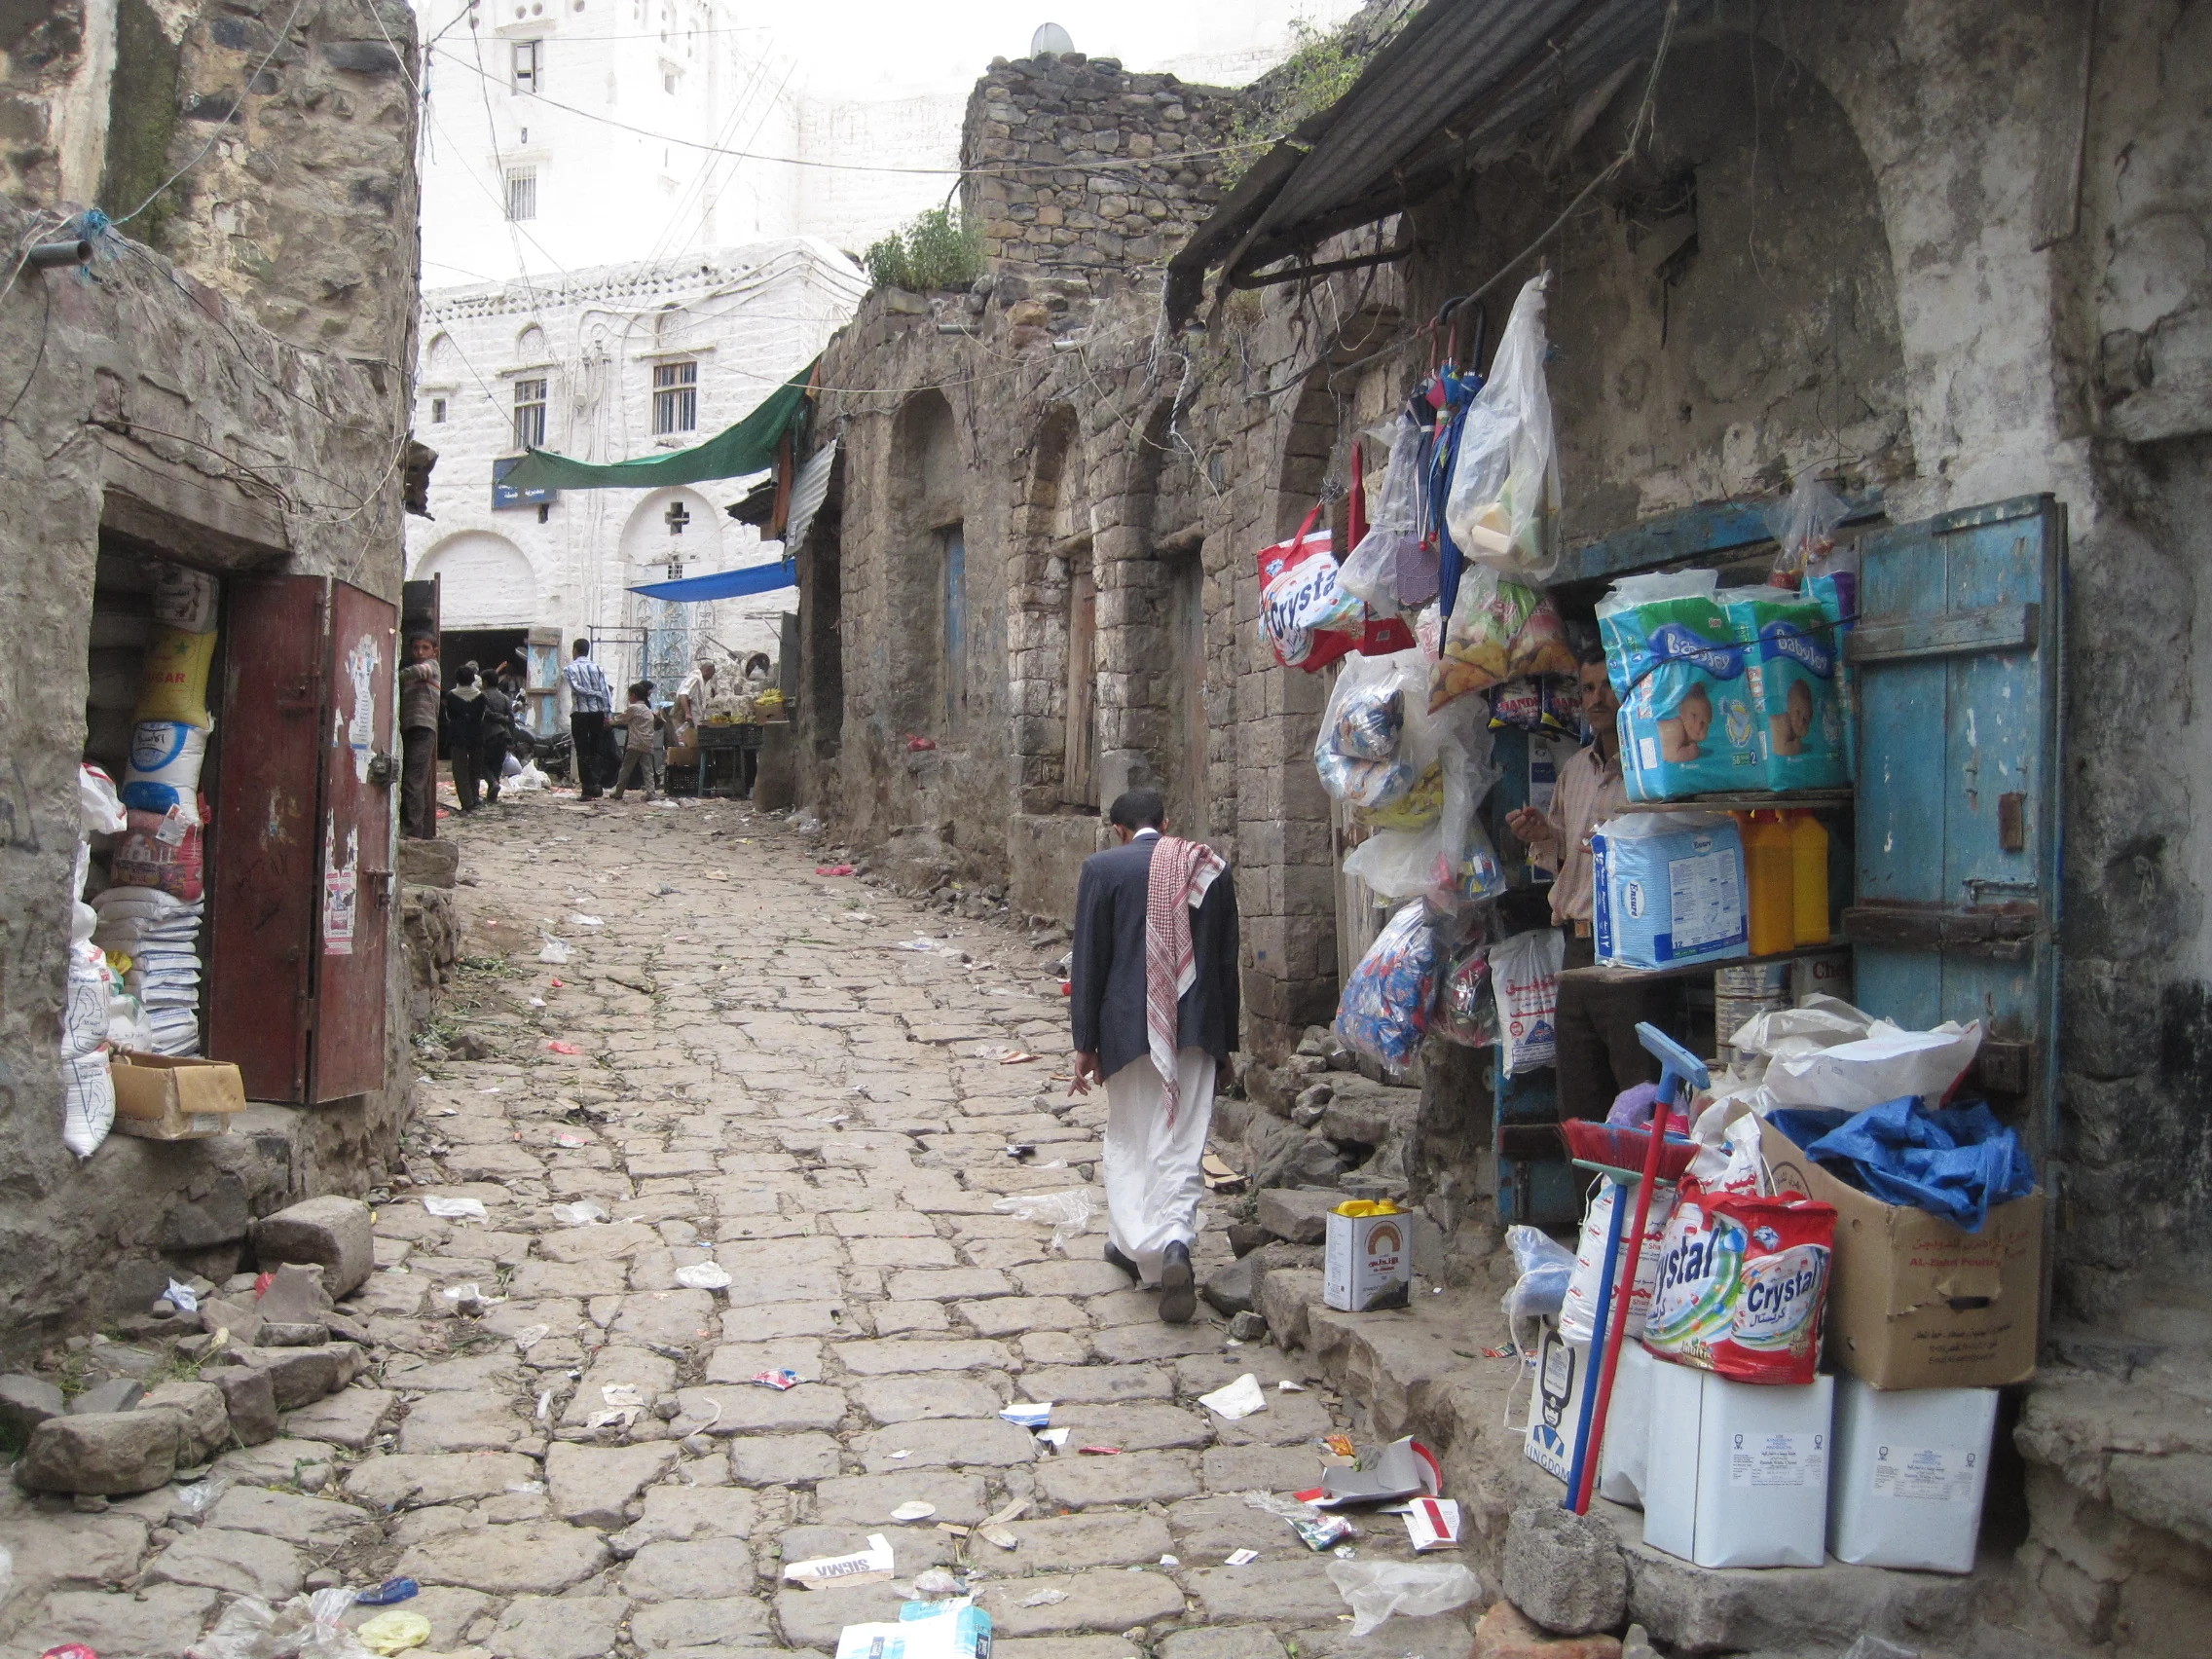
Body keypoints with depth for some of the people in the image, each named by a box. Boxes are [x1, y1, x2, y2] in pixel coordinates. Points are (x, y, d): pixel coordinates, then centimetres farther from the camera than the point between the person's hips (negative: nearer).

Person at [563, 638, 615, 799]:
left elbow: (576, 688, -14)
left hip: (580, 713, -3)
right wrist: (607, 713, -2)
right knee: (596, 751, 12)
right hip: (598, 712, 3)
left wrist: (595, 693, -3)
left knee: (583, 752, 1)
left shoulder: (569, 669, 0)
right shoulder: (597, 667, 7)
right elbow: (606, 691, -1)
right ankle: (597, 786, 6)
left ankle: (588, 790, -3)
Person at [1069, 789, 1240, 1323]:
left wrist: (1086, 1044, 2)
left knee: (1130, 1141, 13)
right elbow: (1228, 961, 9)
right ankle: (1175, 1242, -15)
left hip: (1129, 1028, -2)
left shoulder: (1103, 868, -5)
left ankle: (1139, 1246, 13)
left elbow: (1089, 961, -4)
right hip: (1198, 1030, 2)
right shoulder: (1212, 868, 4)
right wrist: (1225, 1040, 17)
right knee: (1182, 1146, 4)